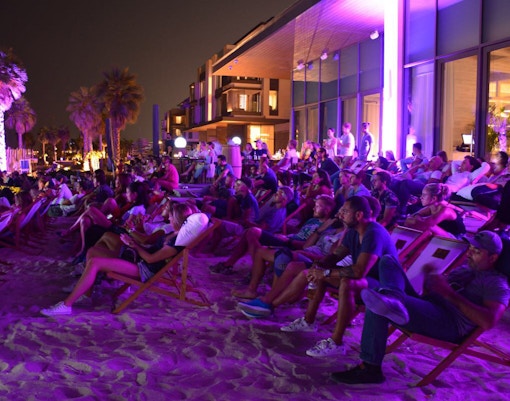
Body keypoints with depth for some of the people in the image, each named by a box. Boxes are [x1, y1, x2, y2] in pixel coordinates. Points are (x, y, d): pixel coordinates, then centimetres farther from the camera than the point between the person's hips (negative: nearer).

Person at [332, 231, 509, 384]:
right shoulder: (464, 269, 29)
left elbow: (488, 321, -16)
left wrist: (450, 293, -17)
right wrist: (429, 276, 7)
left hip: (449, 325, -9)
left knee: (377, 307, -30)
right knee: (388, 262, -1)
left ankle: (370, 368, -25)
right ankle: (391, 298, -34)